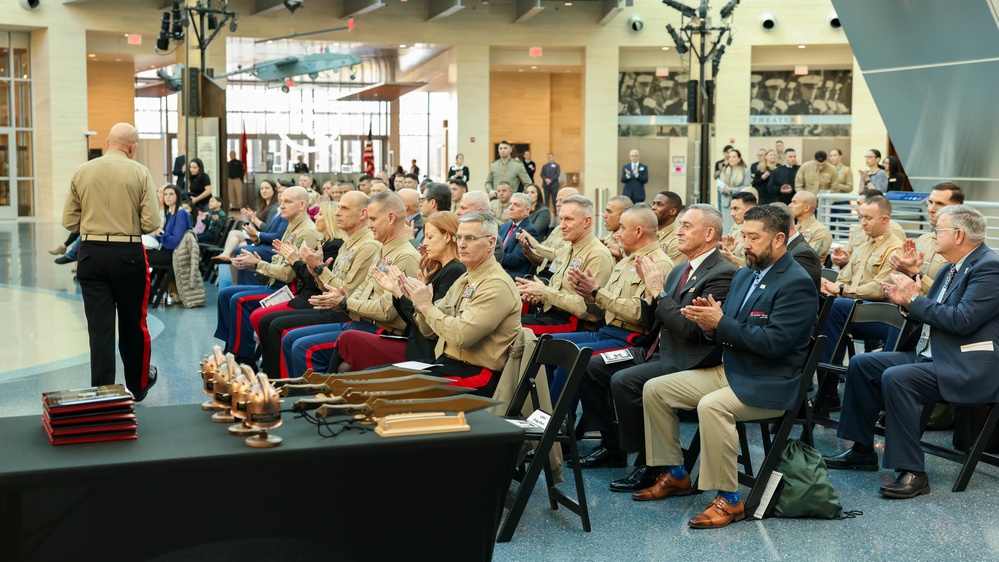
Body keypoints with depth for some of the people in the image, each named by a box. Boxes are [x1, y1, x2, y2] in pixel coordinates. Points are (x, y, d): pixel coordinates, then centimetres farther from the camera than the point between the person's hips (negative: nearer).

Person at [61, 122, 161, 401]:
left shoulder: (82, 172, 1)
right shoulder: (140, 173, -6)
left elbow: (69, 221, 3)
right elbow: (151, 223, -9)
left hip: (91, 253, 2)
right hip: (128, 253, -1)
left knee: (99, 325, 5)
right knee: (132, 323, 14)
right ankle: (138, 385, 30)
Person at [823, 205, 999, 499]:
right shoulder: (952, 268, 17)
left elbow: (963, 320, -24)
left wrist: (915, 300, -15)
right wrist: (905, 300, 2)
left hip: (968, 368, -11)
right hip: (931, 355, 11)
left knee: (896, 378, -32)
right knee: (861, 364, 7)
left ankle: (912, 472, -25)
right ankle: (863, 450, 15)